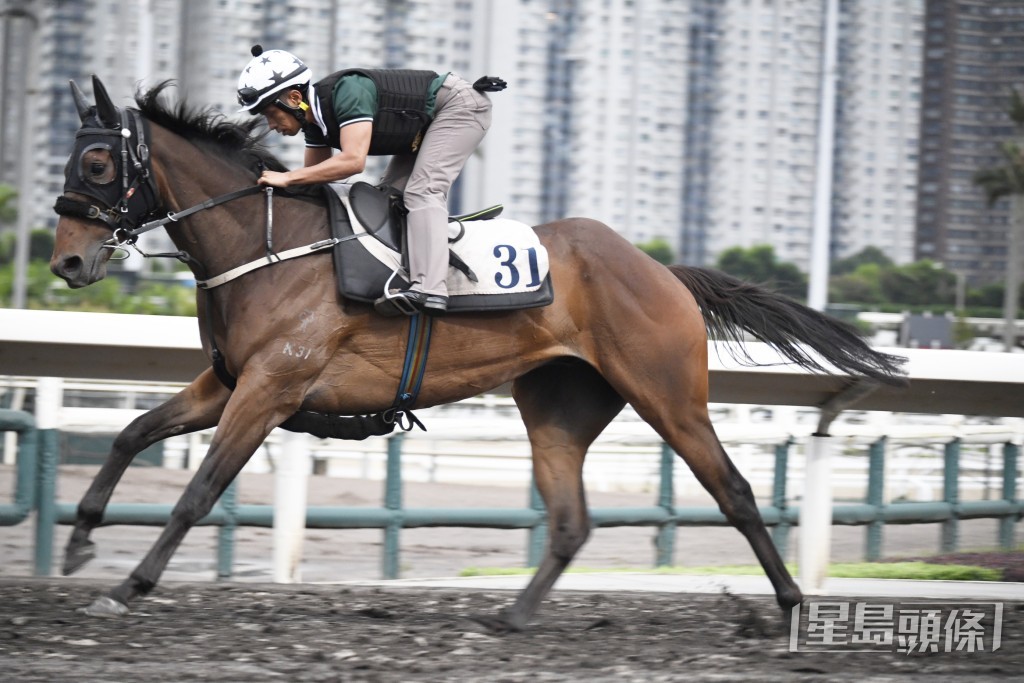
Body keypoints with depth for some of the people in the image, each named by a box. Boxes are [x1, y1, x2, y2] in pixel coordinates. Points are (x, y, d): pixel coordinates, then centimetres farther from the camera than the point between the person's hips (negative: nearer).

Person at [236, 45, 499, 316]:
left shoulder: (347, 91, -31)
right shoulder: (314, 121, -3)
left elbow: (353, 160, -40)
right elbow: (315, 178, 7)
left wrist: (287, 178, -35)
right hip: (427, 124, 10)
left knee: (422, 190, -23)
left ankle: (428, 290, -36)